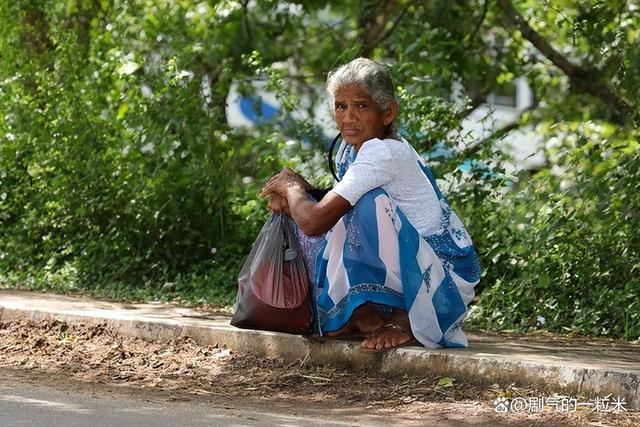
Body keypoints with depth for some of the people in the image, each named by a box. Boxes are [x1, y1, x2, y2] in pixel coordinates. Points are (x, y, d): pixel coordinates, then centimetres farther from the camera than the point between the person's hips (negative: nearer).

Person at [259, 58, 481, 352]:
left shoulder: (383, 153, -24)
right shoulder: (350, 148, 4)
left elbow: (314, 221, -28)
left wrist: (292, 186, -7)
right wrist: (293, 196, -8)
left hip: (445, 281, -9)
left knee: (371, 202, -30)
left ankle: (405, 322, -16)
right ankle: (364, 315, 3)